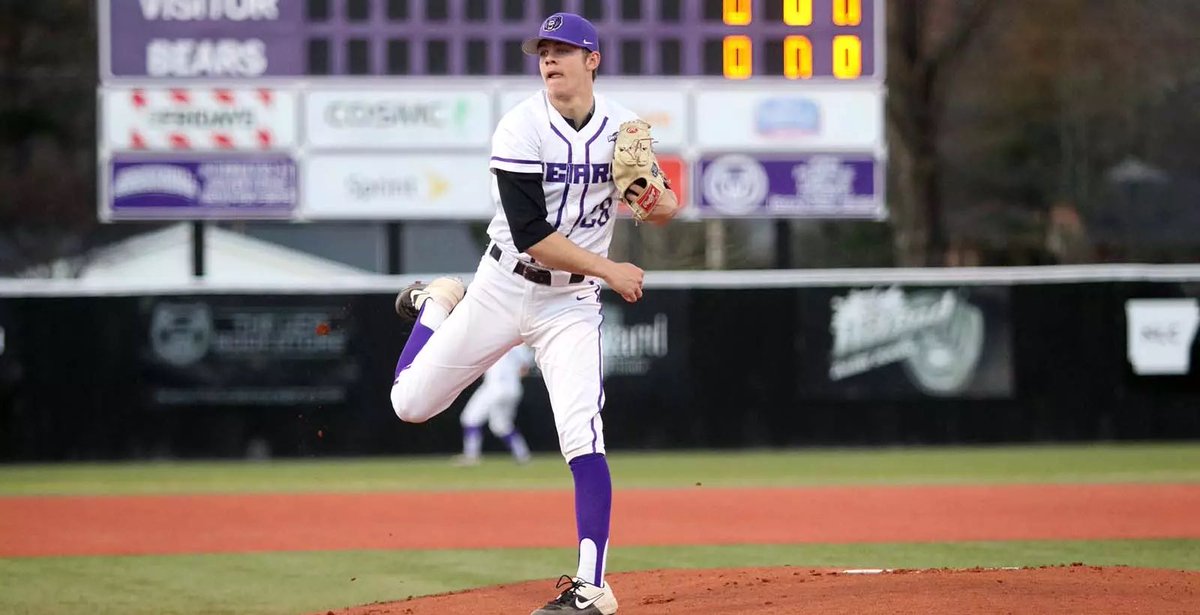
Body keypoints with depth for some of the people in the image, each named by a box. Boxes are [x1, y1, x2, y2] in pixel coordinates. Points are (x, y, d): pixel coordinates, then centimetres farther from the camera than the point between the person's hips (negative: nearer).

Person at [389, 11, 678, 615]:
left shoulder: (624, 128, -5)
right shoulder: (521, 130, -16)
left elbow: (665, 206, 5)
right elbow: (530, 236, -22)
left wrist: (657, 201, -19)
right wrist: (609, 270, -24)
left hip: (572, 304, 1)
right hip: (503, 288, 0)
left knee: (582, 437, -16)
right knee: (411, 403, 9)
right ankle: (437, 306, 39)